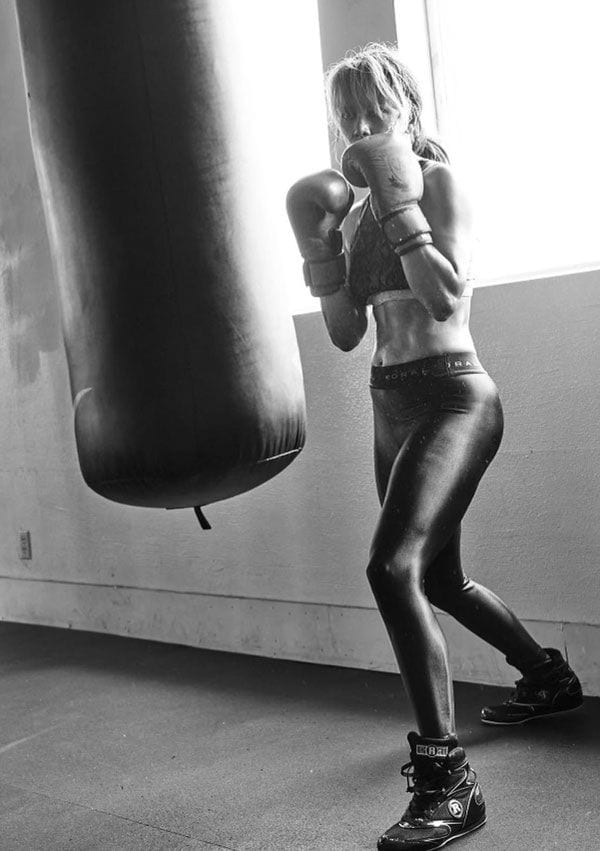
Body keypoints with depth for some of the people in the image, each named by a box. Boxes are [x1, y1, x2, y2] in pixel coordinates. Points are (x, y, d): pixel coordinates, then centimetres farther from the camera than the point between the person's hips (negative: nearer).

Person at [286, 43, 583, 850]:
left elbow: (445, 297, -22)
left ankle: (447, 780, -21)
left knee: (393, 566, -27)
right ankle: (549, 676, 44)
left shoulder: (440, 181, -7)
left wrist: (400, 201, -20)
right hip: (391, 405, 9)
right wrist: (318, 245, -1)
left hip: (452, 396, -9)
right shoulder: (360, 211, 12)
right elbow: (346, 332, 10)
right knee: (438, 578, 20)